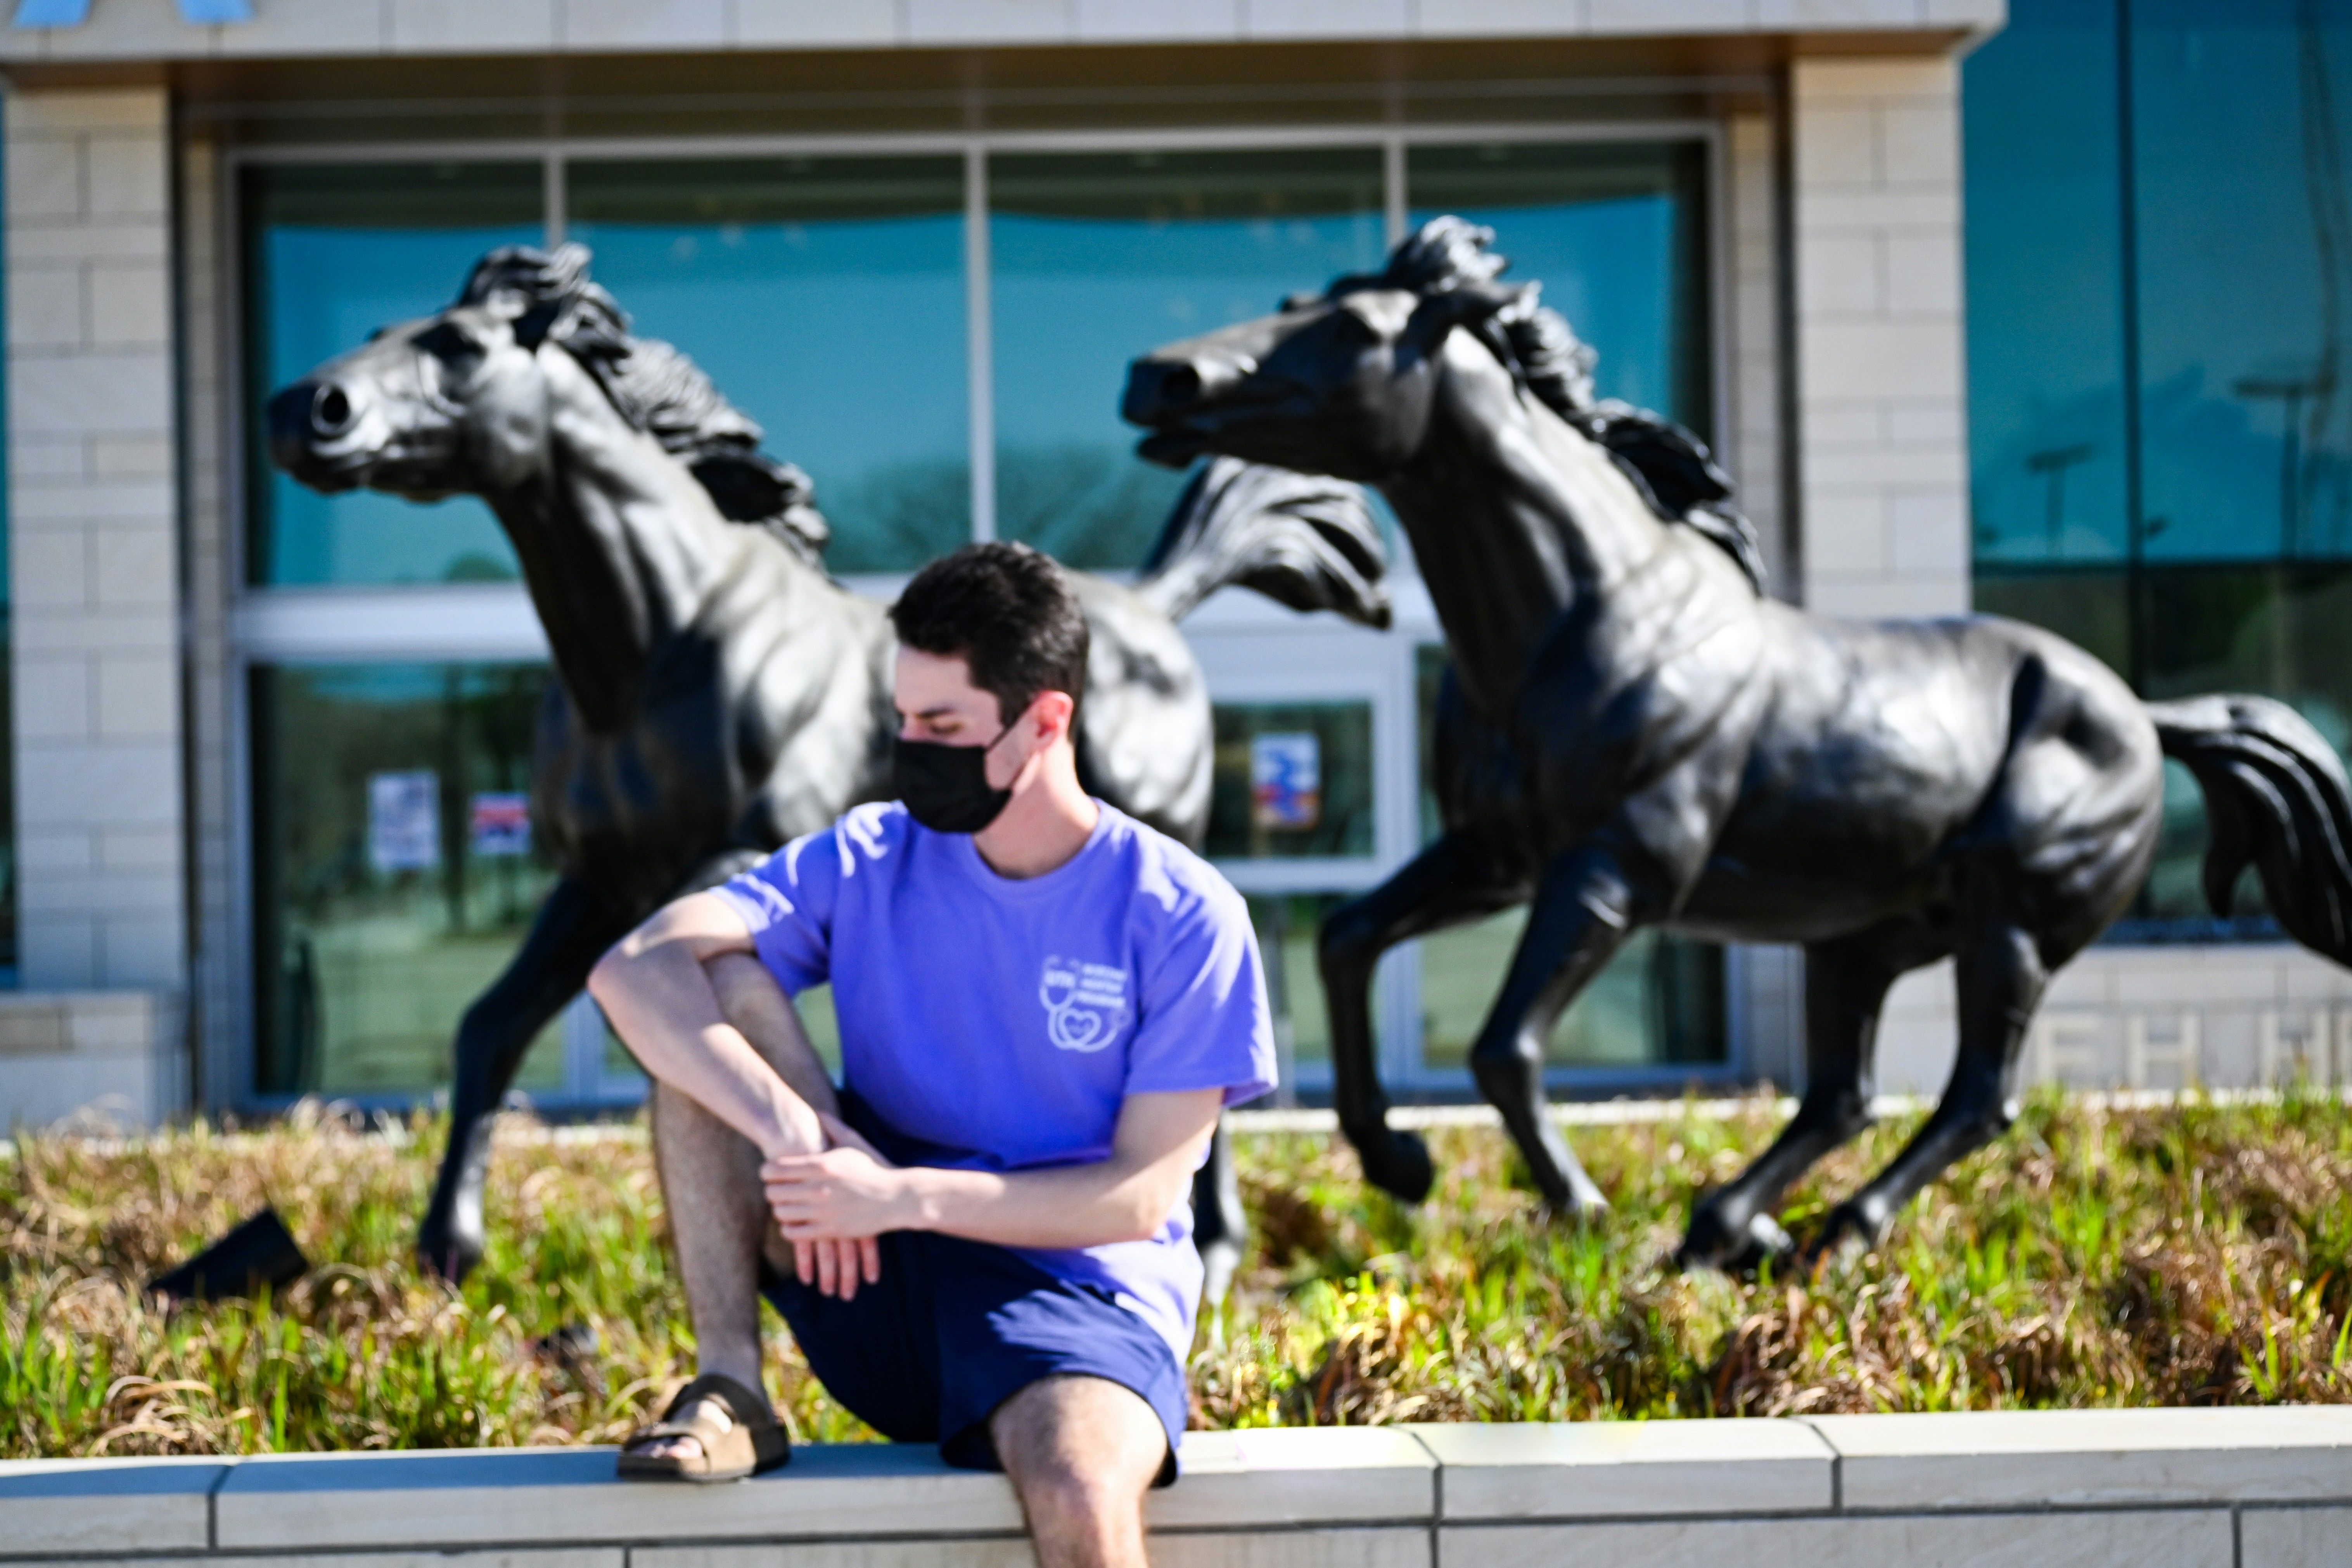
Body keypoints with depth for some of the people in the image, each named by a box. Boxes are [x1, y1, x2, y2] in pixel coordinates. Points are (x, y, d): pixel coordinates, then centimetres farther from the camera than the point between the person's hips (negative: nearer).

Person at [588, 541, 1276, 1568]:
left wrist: (901, 1195, -22)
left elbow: (1140, 1195, -12)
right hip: (878, 1284, 4)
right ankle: (729, 1390, -16)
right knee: (714, 999, -15)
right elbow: (631, 970, -13)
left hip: (1078, 1294, -4)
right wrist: (796, 1130, -28)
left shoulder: (1182, 918, -8)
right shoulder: (867, 864, 0)